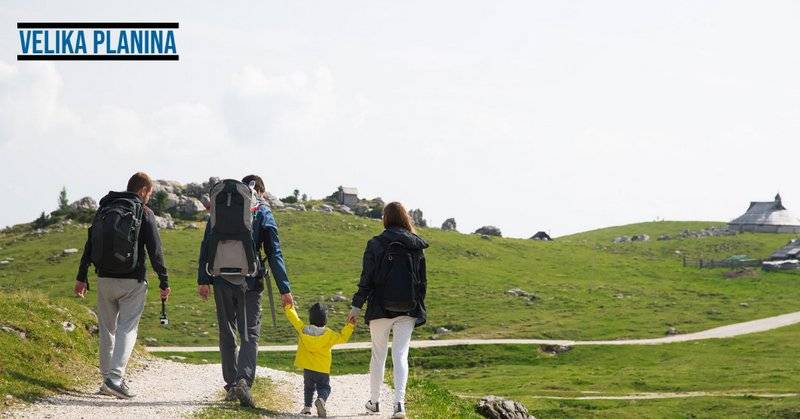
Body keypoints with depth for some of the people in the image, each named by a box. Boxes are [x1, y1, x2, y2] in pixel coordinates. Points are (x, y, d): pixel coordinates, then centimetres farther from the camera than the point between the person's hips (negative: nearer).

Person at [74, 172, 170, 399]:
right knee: (127, 329, -3)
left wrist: (81, 277, 13)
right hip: (132, 281, -4)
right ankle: (115, 378, -17)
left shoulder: (104, 209, 10)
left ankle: (108, 379, 17)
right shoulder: (144, 213, -4)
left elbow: (89, 246, 10)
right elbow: (155, 251, -8)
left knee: (107, 329, 14)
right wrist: (164, 282, -3)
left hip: (105, 279, 4)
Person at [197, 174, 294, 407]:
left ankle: (231, 385, 15)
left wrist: (203, 279, 4)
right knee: (250, 335, -1)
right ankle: (244, 379, -22)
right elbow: (274, 253, -3)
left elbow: (206, 246, 3)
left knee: (227, 334, 14)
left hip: (222, 281, 2)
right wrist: (284, 288, -3)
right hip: (250, 282, -2)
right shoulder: (263, 212, 2)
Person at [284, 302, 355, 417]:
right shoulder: (329, 334, -9)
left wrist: (288, 308, 19)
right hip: (323, 369, -2)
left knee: (308, 387, 20)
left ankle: (307, 406, 12)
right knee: (324, 387, 5)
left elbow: (294, 319, 6)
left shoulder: (303, 329, -5)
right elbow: (342, 338, -1)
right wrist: (349, 326, 8)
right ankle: (321, 400, -25)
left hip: (307, 368, 2)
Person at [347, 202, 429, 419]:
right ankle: (399, 401, -17)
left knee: (378, 355, 12)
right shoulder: (417, 247, 4)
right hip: (408, 311, 2)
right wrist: (418, 308, 17)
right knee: (401, 356, 0)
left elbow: (367, 279, -8)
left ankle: (374, 401, 22)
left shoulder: (376, 244, -6)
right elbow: (423, 281, 8)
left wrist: (357, 305, -1)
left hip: (381, 309, -2)